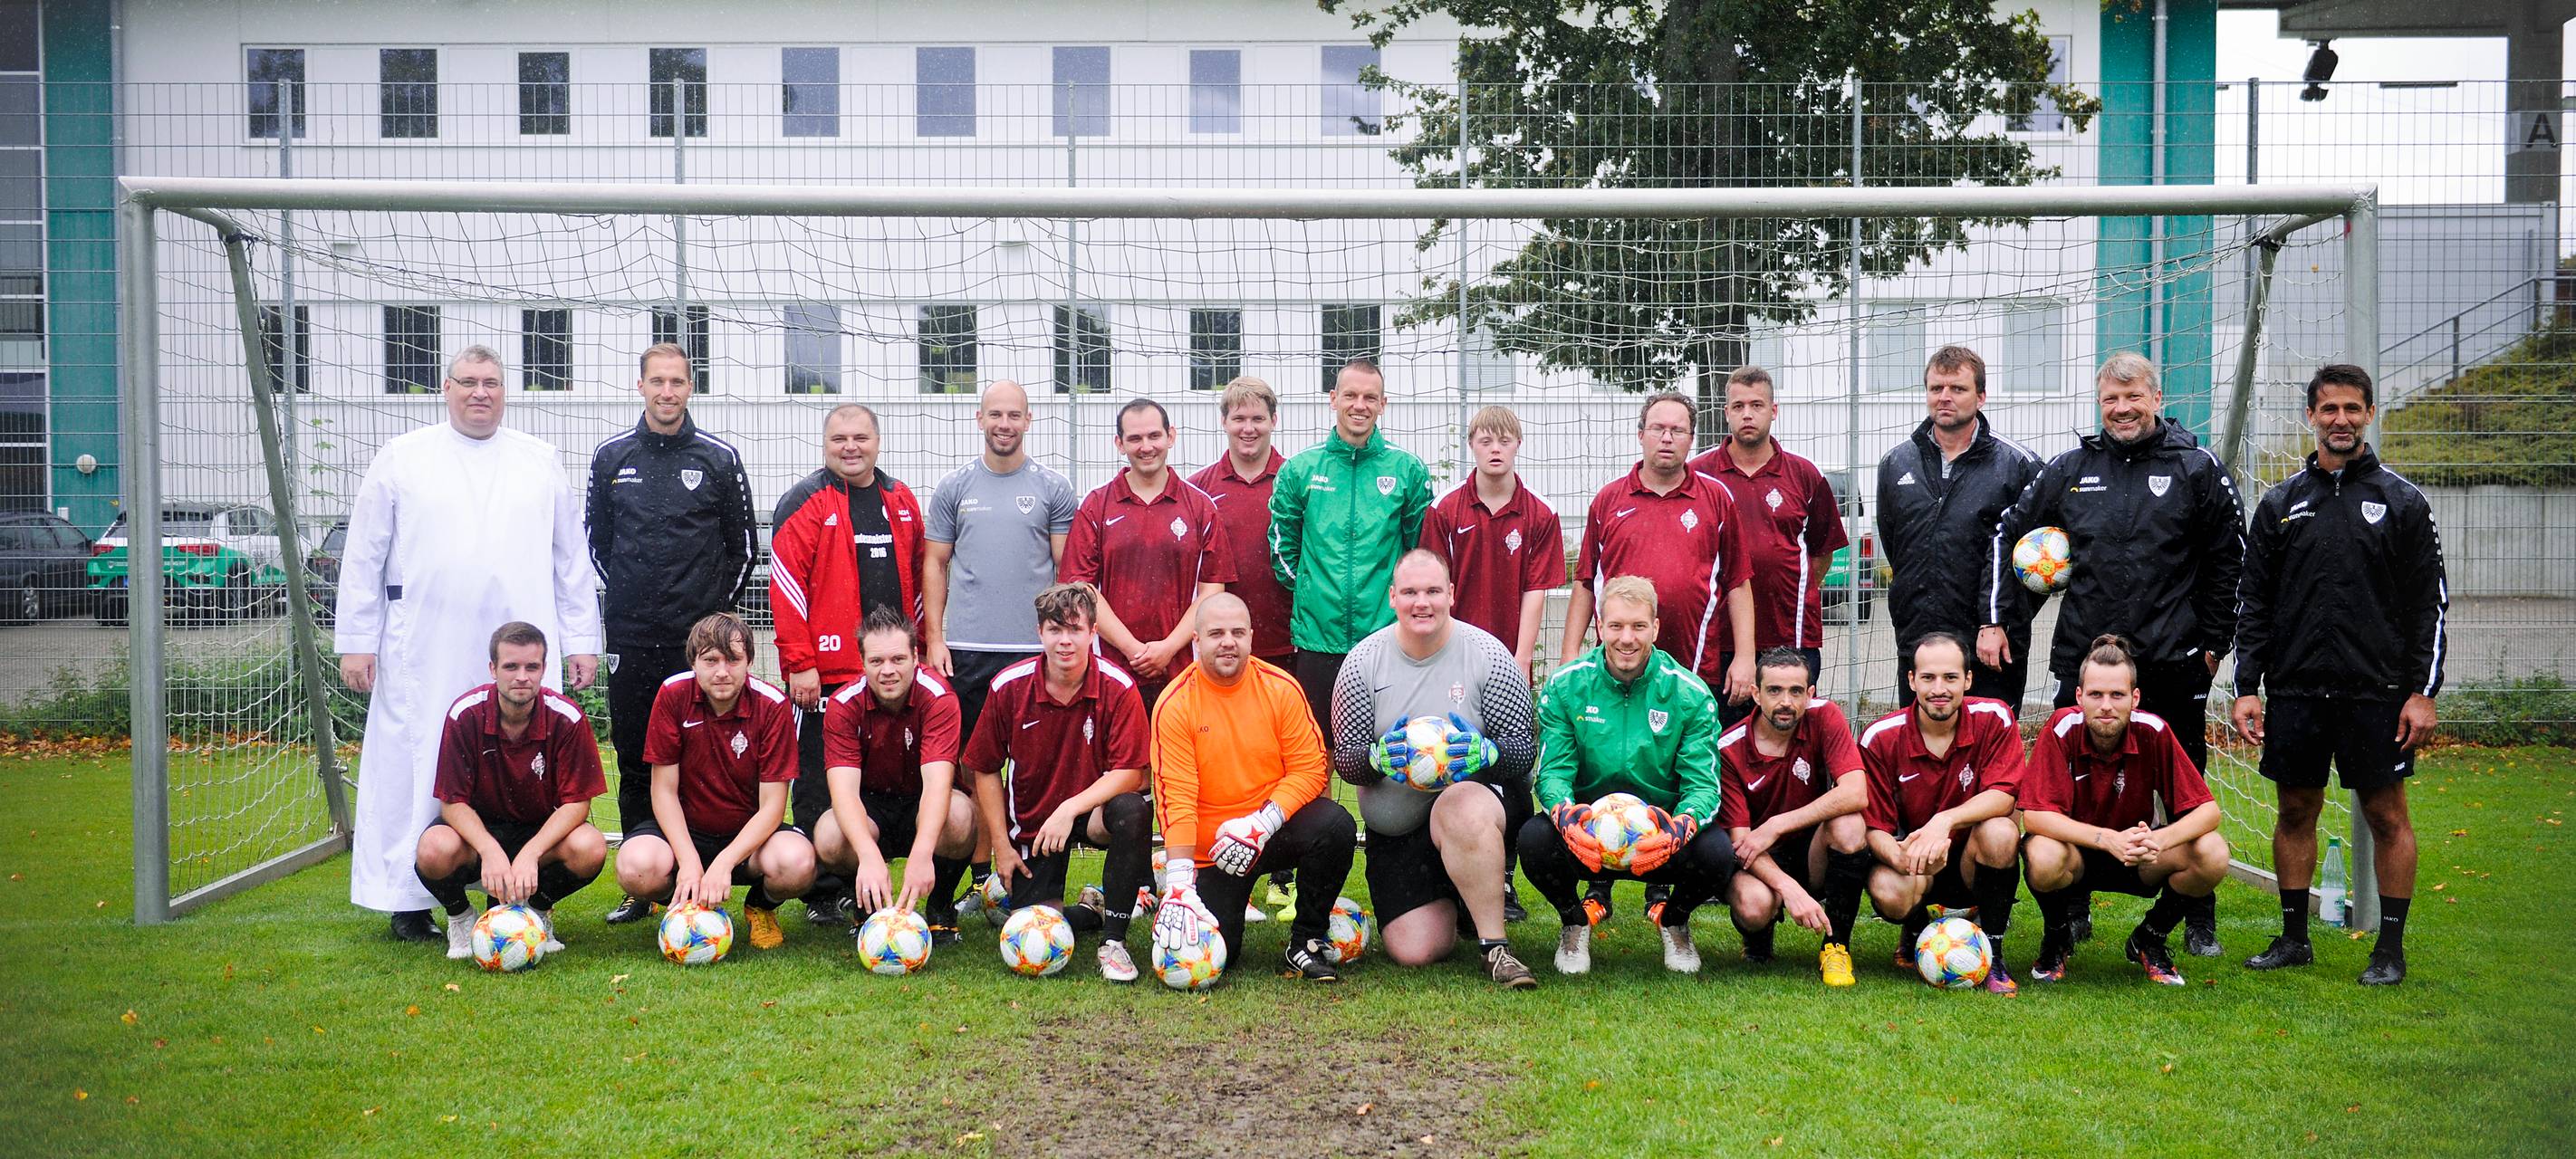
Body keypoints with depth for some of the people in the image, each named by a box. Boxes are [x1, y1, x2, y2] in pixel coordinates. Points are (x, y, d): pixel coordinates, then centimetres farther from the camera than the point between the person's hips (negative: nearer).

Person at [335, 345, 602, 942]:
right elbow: (363, 556, 8)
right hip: (423, 657, -1)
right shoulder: (402, 458, 9)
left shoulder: (540, 462, 14)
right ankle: (406, 903, 10)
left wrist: (582, 640, 10)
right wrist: (356, 640, 2)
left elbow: (572, 558, 15)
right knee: (415, 774, 0)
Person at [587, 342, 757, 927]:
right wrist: (620, 601, 12)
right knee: (635, 763, 6)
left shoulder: (719, 458, 3)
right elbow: (597, 541, 18)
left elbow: (745, 545, 9)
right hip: (630, 641, 2)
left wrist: (719, 606, 5)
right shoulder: (611, 457, 8)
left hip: (700, 636, -2)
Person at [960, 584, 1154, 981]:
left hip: (1093, 810, -1)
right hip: (1031, 819, 1)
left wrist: (1070, 808, -30)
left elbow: (1130, 772, -18)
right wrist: (1000, 845, -3)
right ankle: (1094, 910, 24)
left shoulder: (1118, 687, -16)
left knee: (1131, 811, -37)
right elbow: (985, 770, 0)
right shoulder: (1009, 687, -11)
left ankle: (1114, 940, -20)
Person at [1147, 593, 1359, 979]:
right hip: (1210, 851, -1)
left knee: (1335, 825, -30)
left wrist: (1261, 824, -23)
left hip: (1276, 827, 1)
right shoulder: (1174, 704, -10)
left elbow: (1309, 769, -9)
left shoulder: (1281, 687, -7)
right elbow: (1176, 798, -15)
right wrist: (1179, 883, -24)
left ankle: (1306, 943, -9)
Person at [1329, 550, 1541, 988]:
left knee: (1461, 807, -41)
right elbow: (1344, 758, 1)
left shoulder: (1488, 655, -4)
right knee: (1413, 950, -11)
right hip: (1392, 829, 3)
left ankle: (1494, 945, -25)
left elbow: (1525, 747, -4)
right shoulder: (1363, 662, 0)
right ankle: (1447, 907, 26)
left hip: (1473, 794, -2)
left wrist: (1486, 752, -26)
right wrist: (1378, 757, -22)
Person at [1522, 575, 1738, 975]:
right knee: (1534, 837, -32)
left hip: (1662, 836, 0)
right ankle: (1575, 921, 5)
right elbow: (1553, 771, -9)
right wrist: (1566, 816, -34)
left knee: (1717, 850, -31)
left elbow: (1703, 783, -10)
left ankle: (1674, 922, 8)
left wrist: (1681, 827, -34)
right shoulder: (1565, 686, -4)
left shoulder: (1690, 693, -5)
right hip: (1584, 832, 0)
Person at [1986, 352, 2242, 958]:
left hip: (2173, 662, -2)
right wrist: (1993, 619, 7)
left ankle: (2199, 922, 21)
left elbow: (2228, 561, 4)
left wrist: (2213, 642, 1)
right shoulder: (2069, 470, 7)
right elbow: (2008, 531, 14)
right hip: (2082, 655, 2)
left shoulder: (2199, 469, 1)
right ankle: (2072, 912, 21)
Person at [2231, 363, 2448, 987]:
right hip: (2295, 690, 2)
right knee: (2295, 812, 8)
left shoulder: (2403, 501, 2)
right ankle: (2294, 938, 20)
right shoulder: (2280, 504, 8)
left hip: (2377, 691, -2)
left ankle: (2391, 948, 14)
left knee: (2387, 815, 3)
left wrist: (2423, 691, -7)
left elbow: (2431, 603, 0)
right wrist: (2247, 688, 1)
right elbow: (2254, 603, 8)